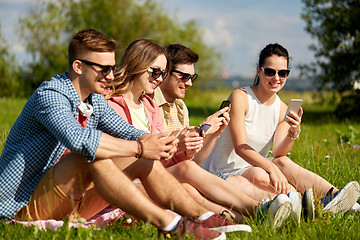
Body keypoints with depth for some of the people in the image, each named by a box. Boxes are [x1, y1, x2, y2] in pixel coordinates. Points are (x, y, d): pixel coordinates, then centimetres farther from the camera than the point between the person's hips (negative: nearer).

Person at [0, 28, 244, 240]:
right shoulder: (49, 94, -19)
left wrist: (152, 142, -14)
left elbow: (128, 132, 11)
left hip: (67, 201, 8)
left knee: (144, 161, -3)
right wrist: (140, 148, -29)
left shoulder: (95, 101, 9)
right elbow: (79, 139, -36)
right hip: (23, 206, -8)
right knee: (93, 156, -33)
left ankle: (204, 217, -8)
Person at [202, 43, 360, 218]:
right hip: (222, 174, -5)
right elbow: (240, 147, -21)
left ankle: (332, 195, -41)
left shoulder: (282, 110, 6)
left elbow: (278, 154, -6)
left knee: (283, 162, -25)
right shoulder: (240, 97, -12)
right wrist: (272, 168, -35)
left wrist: (293, 134, -27)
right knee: (258, 175, -35)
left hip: (252, 170, 5)